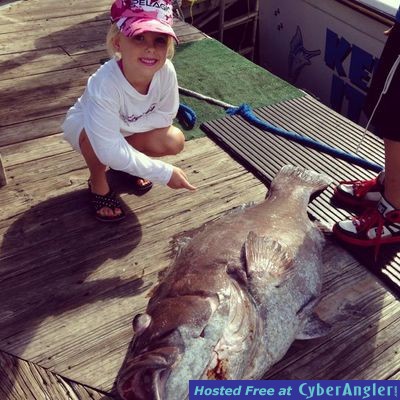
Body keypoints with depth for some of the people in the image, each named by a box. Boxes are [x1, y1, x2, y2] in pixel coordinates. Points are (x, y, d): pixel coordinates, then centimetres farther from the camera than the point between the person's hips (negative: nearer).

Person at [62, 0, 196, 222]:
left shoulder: (166, 71, -32)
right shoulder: (104, 84, -43)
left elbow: (165, 116, -16)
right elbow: (109, 149, -42)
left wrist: (124, 127, -28)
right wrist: (164, 173, -39)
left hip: (129, 127, 4)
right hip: (83, 125, -3)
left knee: (174, 142, -17)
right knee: (94, 137, -36)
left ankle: (129, 161, 14)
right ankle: (98, 185, -4)